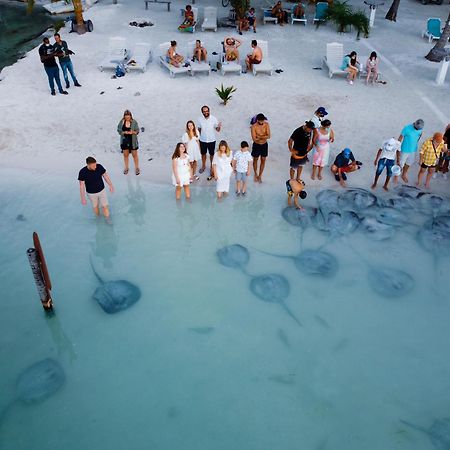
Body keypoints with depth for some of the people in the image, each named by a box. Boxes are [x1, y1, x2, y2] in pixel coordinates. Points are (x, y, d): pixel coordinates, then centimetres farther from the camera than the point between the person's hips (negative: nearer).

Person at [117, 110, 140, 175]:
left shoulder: (134, 122, -9)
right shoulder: (121, 122, -5)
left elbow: (137, 131, -6)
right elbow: (119, 130, -3)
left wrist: (133, 132, -27)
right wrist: (124, 132, -21)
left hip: (132, 141, -2)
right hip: (124, 141, 2)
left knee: (134, 155, 8)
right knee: (125, 155, 14)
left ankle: (137, 168, 23)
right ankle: (126, 168, 31)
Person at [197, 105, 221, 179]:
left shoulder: (213, 119, -15)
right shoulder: (200, 119, -9)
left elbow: (217, 130, -10)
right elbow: (199, 129, 4)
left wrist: (219, 127, -32)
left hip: (211, 140, -2)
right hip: (203, 140, 2)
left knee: (212, 154, 12)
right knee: (203, 153, 20)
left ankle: (212, 167, 29)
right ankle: (203, 166, 43)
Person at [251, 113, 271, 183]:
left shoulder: (266, 124, -11)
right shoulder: (254, 126, -20)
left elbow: (268, 136, -18)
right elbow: (254, 139, -27)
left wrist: (259, 136, -30)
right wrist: (264, 136, -26)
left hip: (264, 145, 3)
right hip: (256, 145, -2)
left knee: (263, 160, 10)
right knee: (255, 160, 15)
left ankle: (260, 176, 26)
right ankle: (255, 174, 38)